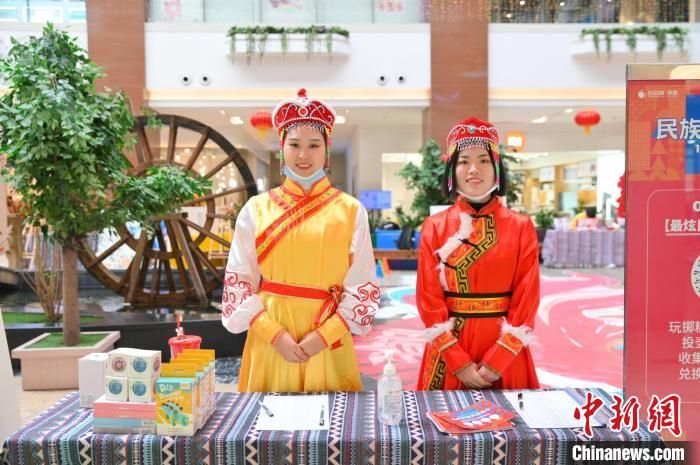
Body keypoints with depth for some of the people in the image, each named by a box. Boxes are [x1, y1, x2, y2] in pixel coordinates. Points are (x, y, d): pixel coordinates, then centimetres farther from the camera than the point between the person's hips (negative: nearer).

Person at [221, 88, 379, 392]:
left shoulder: (351, 211, 0)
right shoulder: (256, 209, 2)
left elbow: (363, 286, -1)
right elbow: (238, 280, 0)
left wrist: (324, 335, -11)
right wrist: (275, 334, -10)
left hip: (329, 339, 0)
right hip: (269, 339, 1)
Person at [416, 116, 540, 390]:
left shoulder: (521, 227, -1)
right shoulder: (434, 227, -2)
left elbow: (526, 301, -5)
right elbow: (429, 300, -5)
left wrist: (495, 362, -12)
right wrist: (460, 364, -11)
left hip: (505, 355, 0)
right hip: (449, 355, 0)